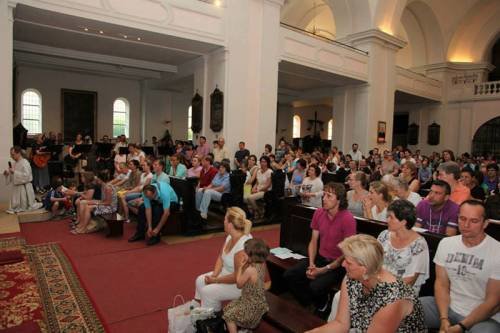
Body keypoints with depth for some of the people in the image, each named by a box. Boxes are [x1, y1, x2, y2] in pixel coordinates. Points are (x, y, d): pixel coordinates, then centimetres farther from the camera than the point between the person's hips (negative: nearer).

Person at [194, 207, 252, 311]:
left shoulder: (243, 245, -32)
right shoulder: (231, 236, -4)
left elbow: (237, 277, -28)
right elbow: (220, 257, 7)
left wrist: (215, 280, -18)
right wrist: (214, 275, -8)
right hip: (228, 273, 9)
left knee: (207, 291, -16)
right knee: (200, 280, 7)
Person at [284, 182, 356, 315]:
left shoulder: (348, 219, -20)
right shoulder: (319, 213, -2)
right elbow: (313, 241, 4)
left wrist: (324, 270, -19)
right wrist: (311, 264, -11)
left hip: (338, 264, -6)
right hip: (319, 258, 6)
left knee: (315, 287, -27)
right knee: (289, 275, -9)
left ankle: (322, 306, 10)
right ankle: (307, 305, 14)